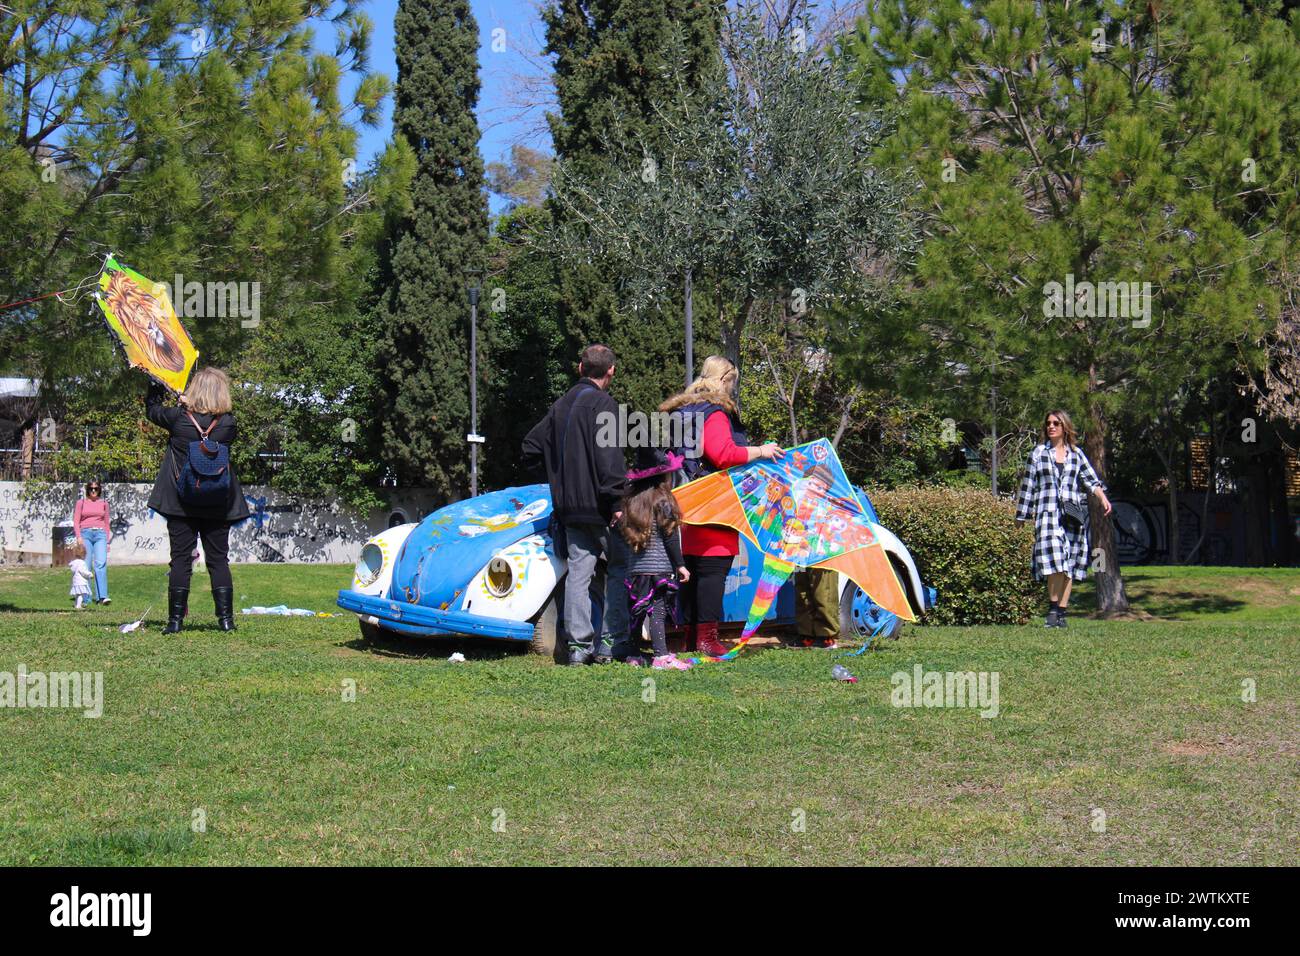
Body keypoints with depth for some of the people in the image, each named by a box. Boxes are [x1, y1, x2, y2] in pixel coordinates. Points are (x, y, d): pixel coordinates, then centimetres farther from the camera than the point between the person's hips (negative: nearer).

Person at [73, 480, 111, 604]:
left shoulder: (104, 504, 17)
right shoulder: (81, 503, 11)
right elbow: (76, 521, 6)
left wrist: (107, 541, 16)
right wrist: (79, 537, -8)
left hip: (100, 534, 1)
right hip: (85, 534, -1)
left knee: (101, 563, -14)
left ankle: (102, 596, -20)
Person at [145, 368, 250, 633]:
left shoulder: (179, 418, -10)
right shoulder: (228, 424, -9)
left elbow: (152, 409, 9)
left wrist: (157, 385, 27)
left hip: (181, 502, -1)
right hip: (218, 505, 1)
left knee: (181, 559, 3)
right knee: (218, 561, 7)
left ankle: (176, 619, 0)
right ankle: (226, 618, 2)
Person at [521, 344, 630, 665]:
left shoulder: (561, 406, 14)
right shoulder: (602, 404, -10)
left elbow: (532, 447, 21)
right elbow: (609, 458, -19)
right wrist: (617, 502, -19)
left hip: (568, 506, 7)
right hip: (598, 506, -7)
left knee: (578, 572, 6)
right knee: (620, 567, 3)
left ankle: (578, 646, 4)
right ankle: (611, 643, 0)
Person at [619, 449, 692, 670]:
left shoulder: (631, 502, 10)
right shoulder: (662, 502, -7)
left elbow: (624, 533, 12)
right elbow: (670, 537, -8)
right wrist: (680, 565, -3)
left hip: (635, 569, 6)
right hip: (659, 567, -6)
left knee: (636, 612, 11)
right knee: (658, 611, -8)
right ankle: (661, 656, -12)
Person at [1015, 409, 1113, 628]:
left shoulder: (1076, 454, 14)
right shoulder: (1038, 453, 11)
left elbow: (1090, 478, 6)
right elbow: (1028, 484, 12)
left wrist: (1102, 497, -13)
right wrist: (1021, 516, 11)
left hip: (1073, 515, 2)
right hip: (1048, 513, -2)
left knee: (1069, 564, 0)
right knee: (1054, 559, -20)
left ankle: (1061, 612, 3)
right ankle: (1053, 609, -18)